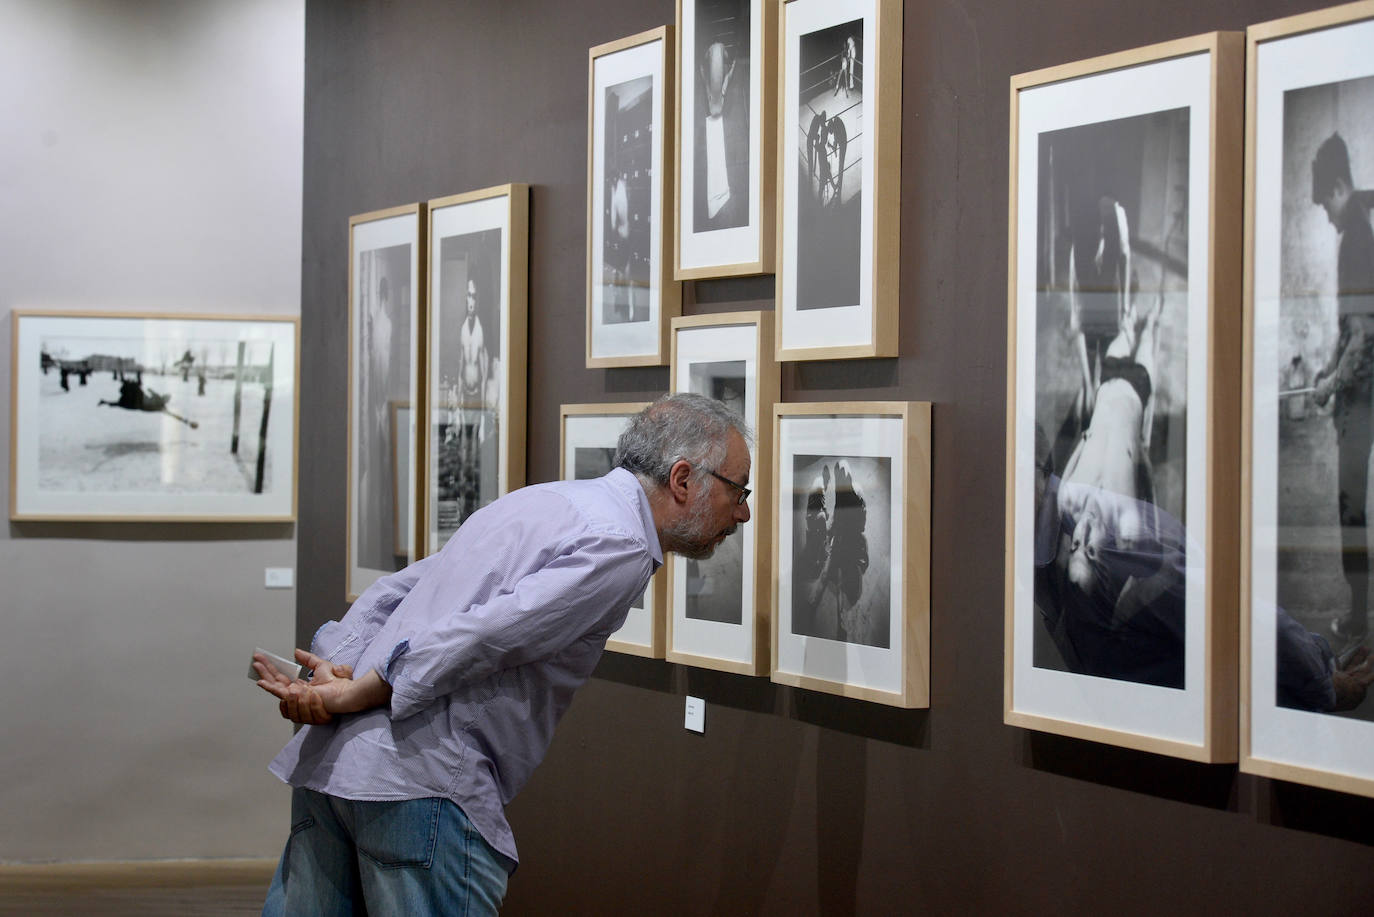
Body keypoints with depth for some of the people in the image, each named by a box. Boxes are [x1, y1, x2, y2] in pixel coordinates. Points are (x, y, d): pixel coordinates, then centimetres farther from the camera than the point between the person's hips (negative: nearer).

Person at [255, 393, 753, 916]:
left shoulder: (545, 501, 21)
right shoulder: (619, 545, -9)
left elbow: (393, 593, 18)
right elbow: (484, 635, -19)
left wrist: (336, 667, 4)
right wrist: (358, 694, -12)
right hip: (422, 785, -9)